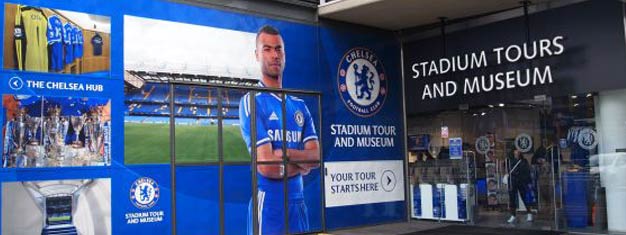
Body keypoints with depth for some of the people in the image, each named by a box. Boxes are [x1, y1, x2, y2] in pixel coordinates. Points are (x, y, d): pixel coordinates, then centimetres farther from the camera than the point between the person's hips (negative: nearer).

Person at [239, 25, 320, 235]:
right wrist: (301, 165, -2)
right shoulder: (251, 102, -9)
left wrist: (287, 153, -14)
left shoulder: (299, 105, 10)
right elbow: (267, 166, -17)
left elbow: (316, 157, 2)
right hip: (269, 205, -6)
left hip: (298, 203, 6)